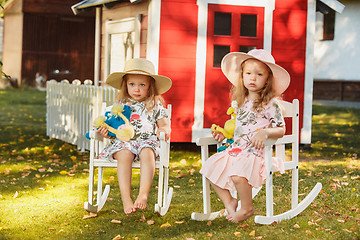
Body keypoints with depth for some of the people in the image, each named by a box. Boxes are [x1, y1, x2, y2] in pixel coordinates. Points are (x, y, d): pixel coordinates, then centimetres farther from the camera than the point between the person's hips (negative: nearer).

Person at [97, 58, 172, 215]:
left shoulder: (155, 105, 14)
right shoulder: (120, 105, 16)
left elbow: (164, 124, 10)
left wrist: (164, 129, -15)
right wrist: (106, 131, -4)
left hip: (147, 141, 0)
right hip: (123, 141, 0)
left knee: (147, 153, -35)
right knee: (125, 154, -34)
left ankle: (143, 194, -42)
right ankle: (126, 199, -40)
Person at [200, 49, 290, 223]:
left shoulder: (271, 104, -6)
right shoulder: (239, 102, 15)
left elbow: (281, 130, -9)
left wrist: (265, 133, -27)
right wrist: (224, 133, 11)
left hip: (256, 152, -8)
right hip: (235, 149, 8)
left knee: (238, 174, -33)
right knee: (209, 167, -5)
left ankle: (247, 207, -7)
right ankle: (228, 201, 7)